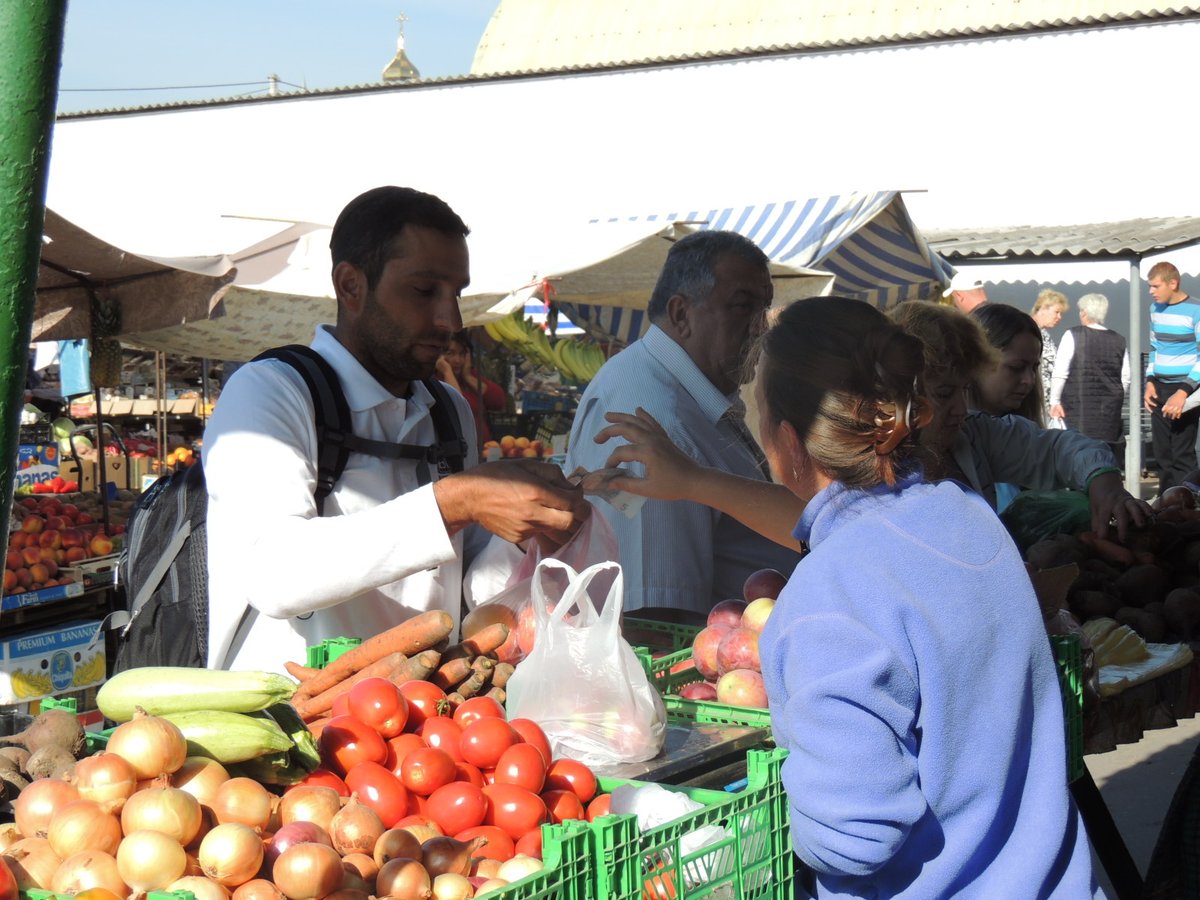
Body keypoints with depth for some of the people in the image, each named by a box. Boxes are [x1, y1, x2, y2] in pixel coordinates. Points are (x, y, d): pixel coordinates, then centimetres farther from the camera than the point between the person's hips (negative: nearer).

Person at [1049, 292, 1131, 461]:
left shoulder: (1073, 336, -6)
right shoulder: (1119, 341, 6)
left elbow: (1060, 372, -8)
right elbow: (1125, 378, 10)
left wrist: (1055, 401, -1)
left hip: (1079, 406, -4)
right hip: (1110, 410, 4)